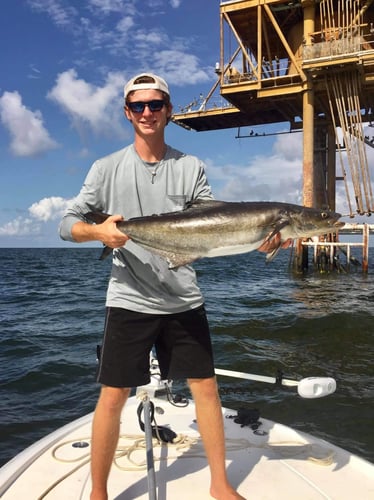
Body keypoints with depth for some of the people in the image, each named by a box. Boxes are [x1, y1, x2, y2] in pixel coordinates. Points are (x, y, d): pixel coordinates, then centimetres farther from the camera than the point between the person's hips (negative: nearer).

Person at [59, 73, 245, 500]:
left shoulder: (191, 168, 6)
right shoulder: (107, 168, 3)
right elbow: (67, 225, 2)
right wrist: (98, 231, -20)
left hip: (184, 300, 2)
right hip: (129, 300, -1)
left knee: (206, 388, 7)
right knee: (112, 398, 1)